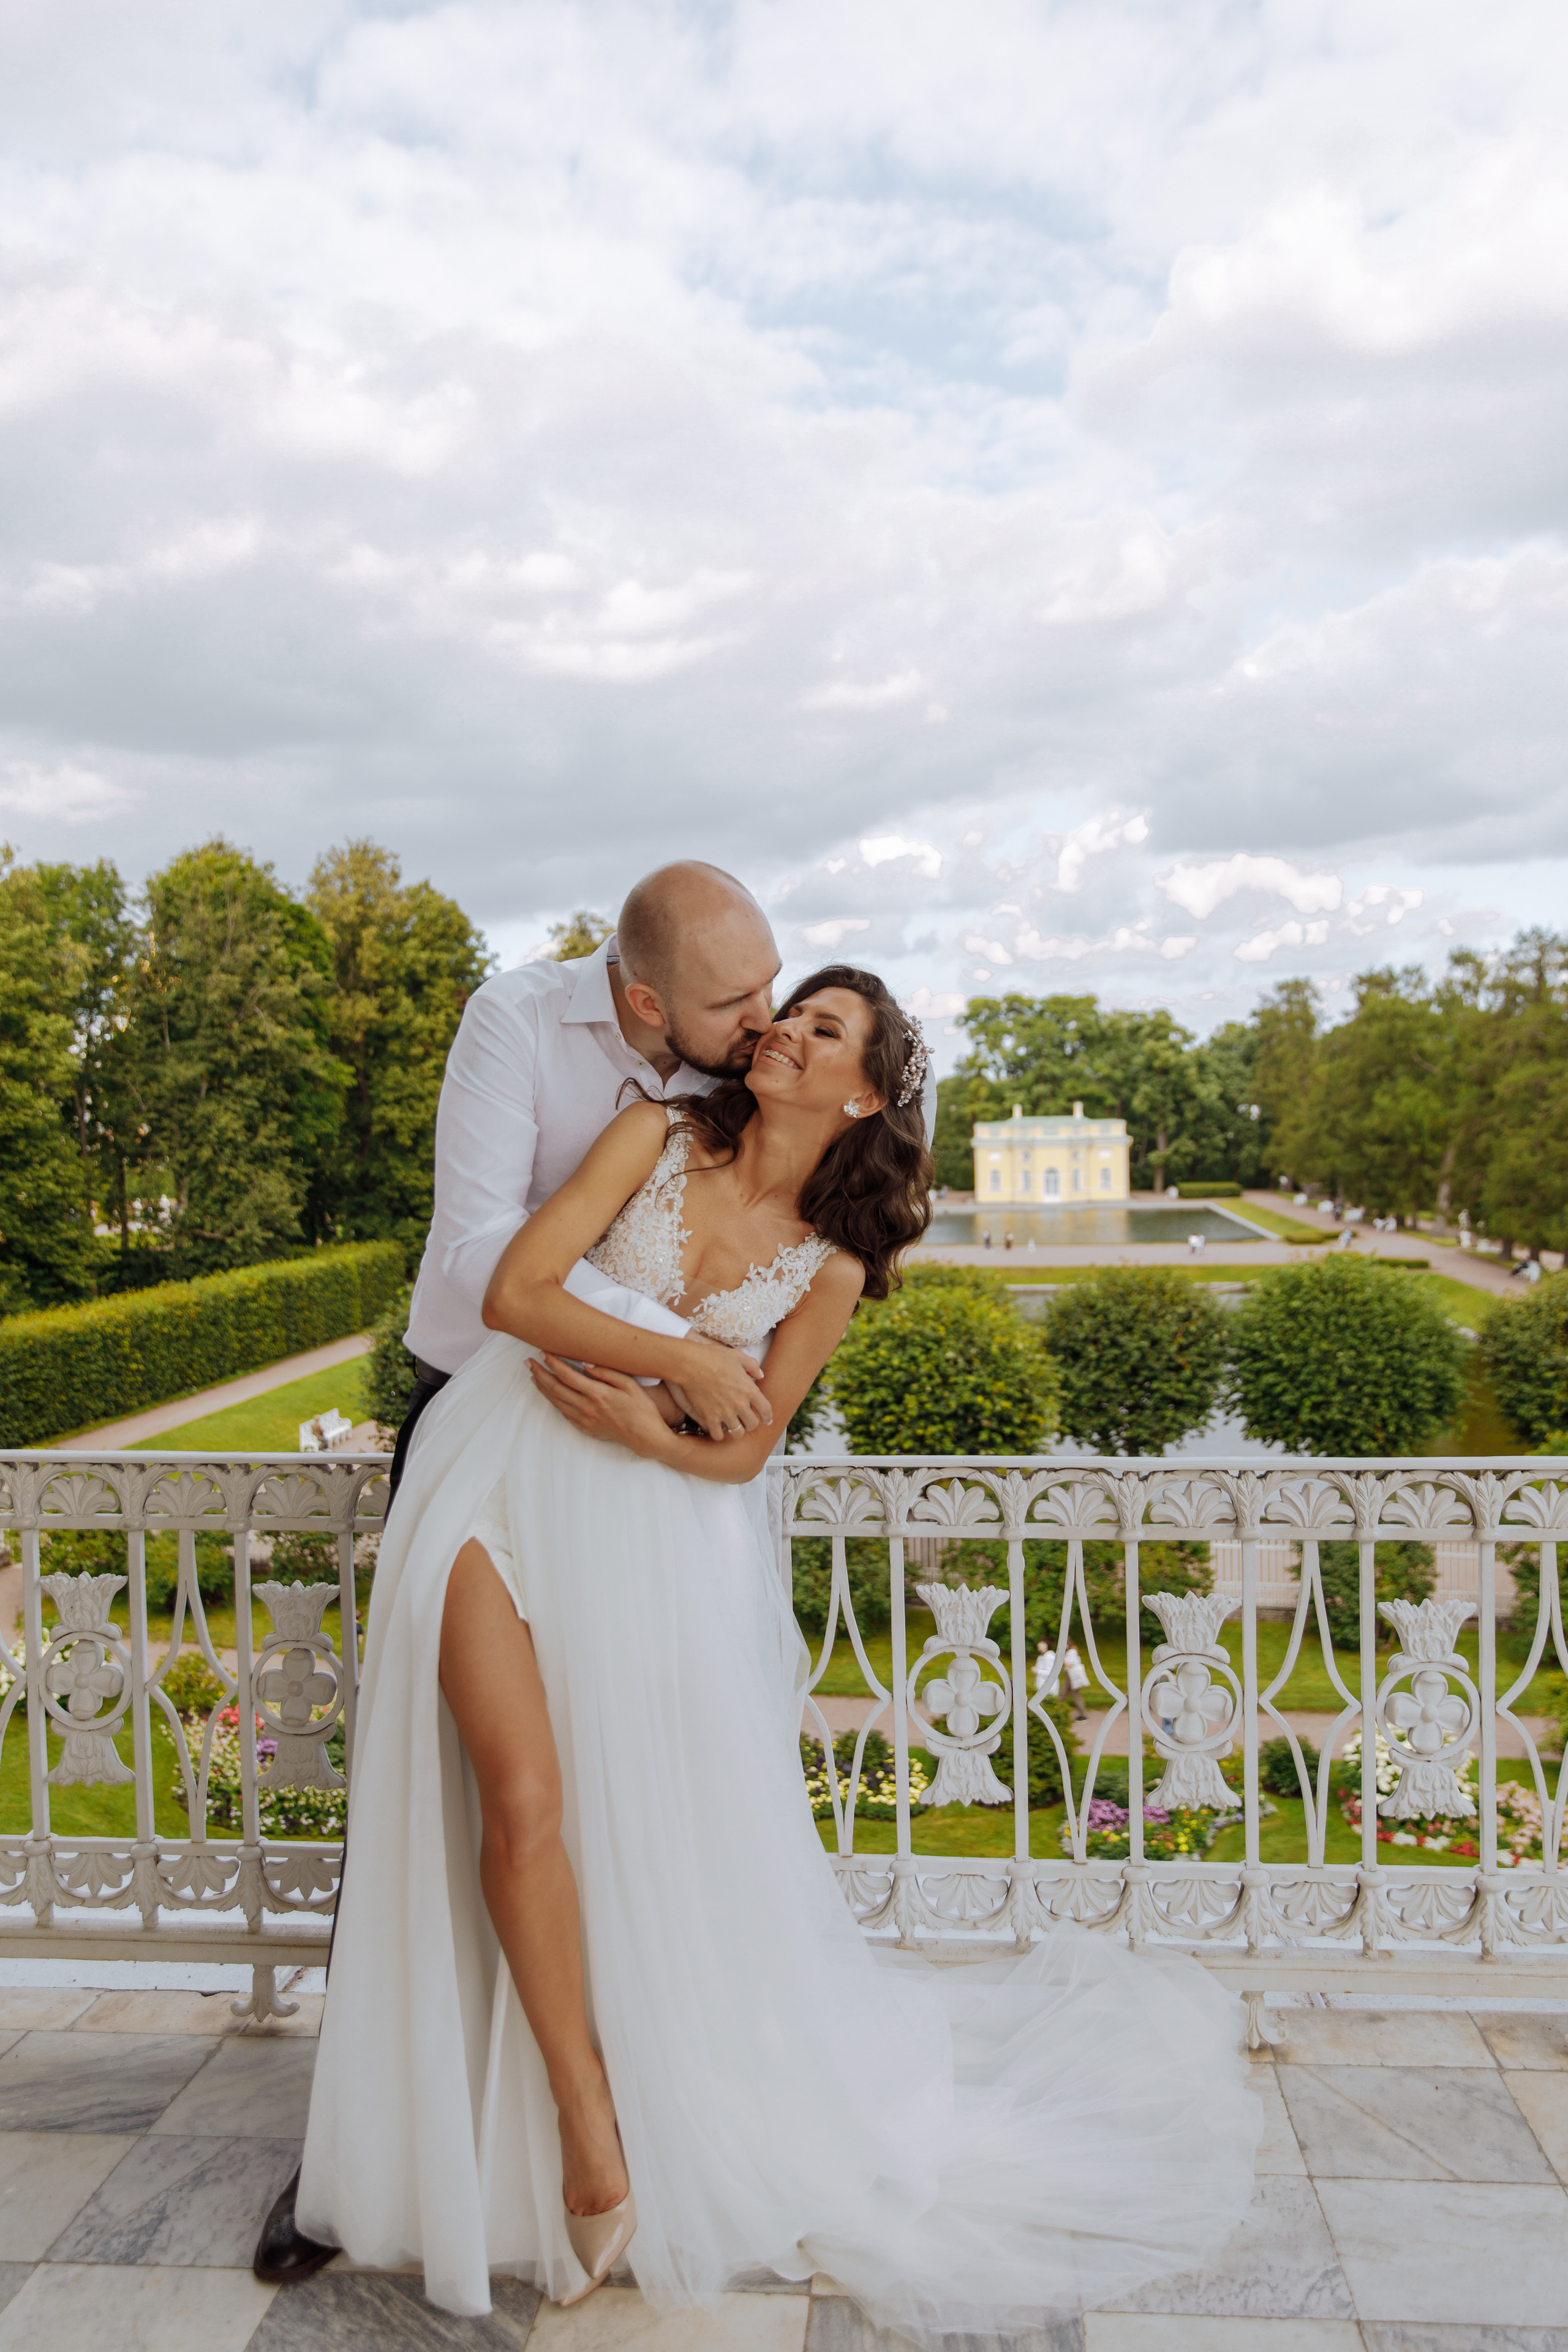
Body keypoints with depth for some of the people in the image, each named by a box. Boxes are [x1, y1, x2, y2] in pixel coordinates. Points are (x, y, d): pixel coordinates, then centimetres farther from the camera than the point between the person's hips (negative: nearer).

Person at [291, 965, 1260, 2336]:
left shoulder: (831, 1267, 2)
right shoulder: (658, 1138, 0)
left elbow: (741, 1453, 2)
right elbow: (513, 1291, -8)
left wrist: (645, 1427, -16)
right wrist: (682, 1359, -12)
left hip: (651, 1515, 1)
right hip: (503, 1478, 0)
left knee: (661, 1822, 2)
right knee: (522, 1799, -12)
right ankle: (590, 2136, 5)